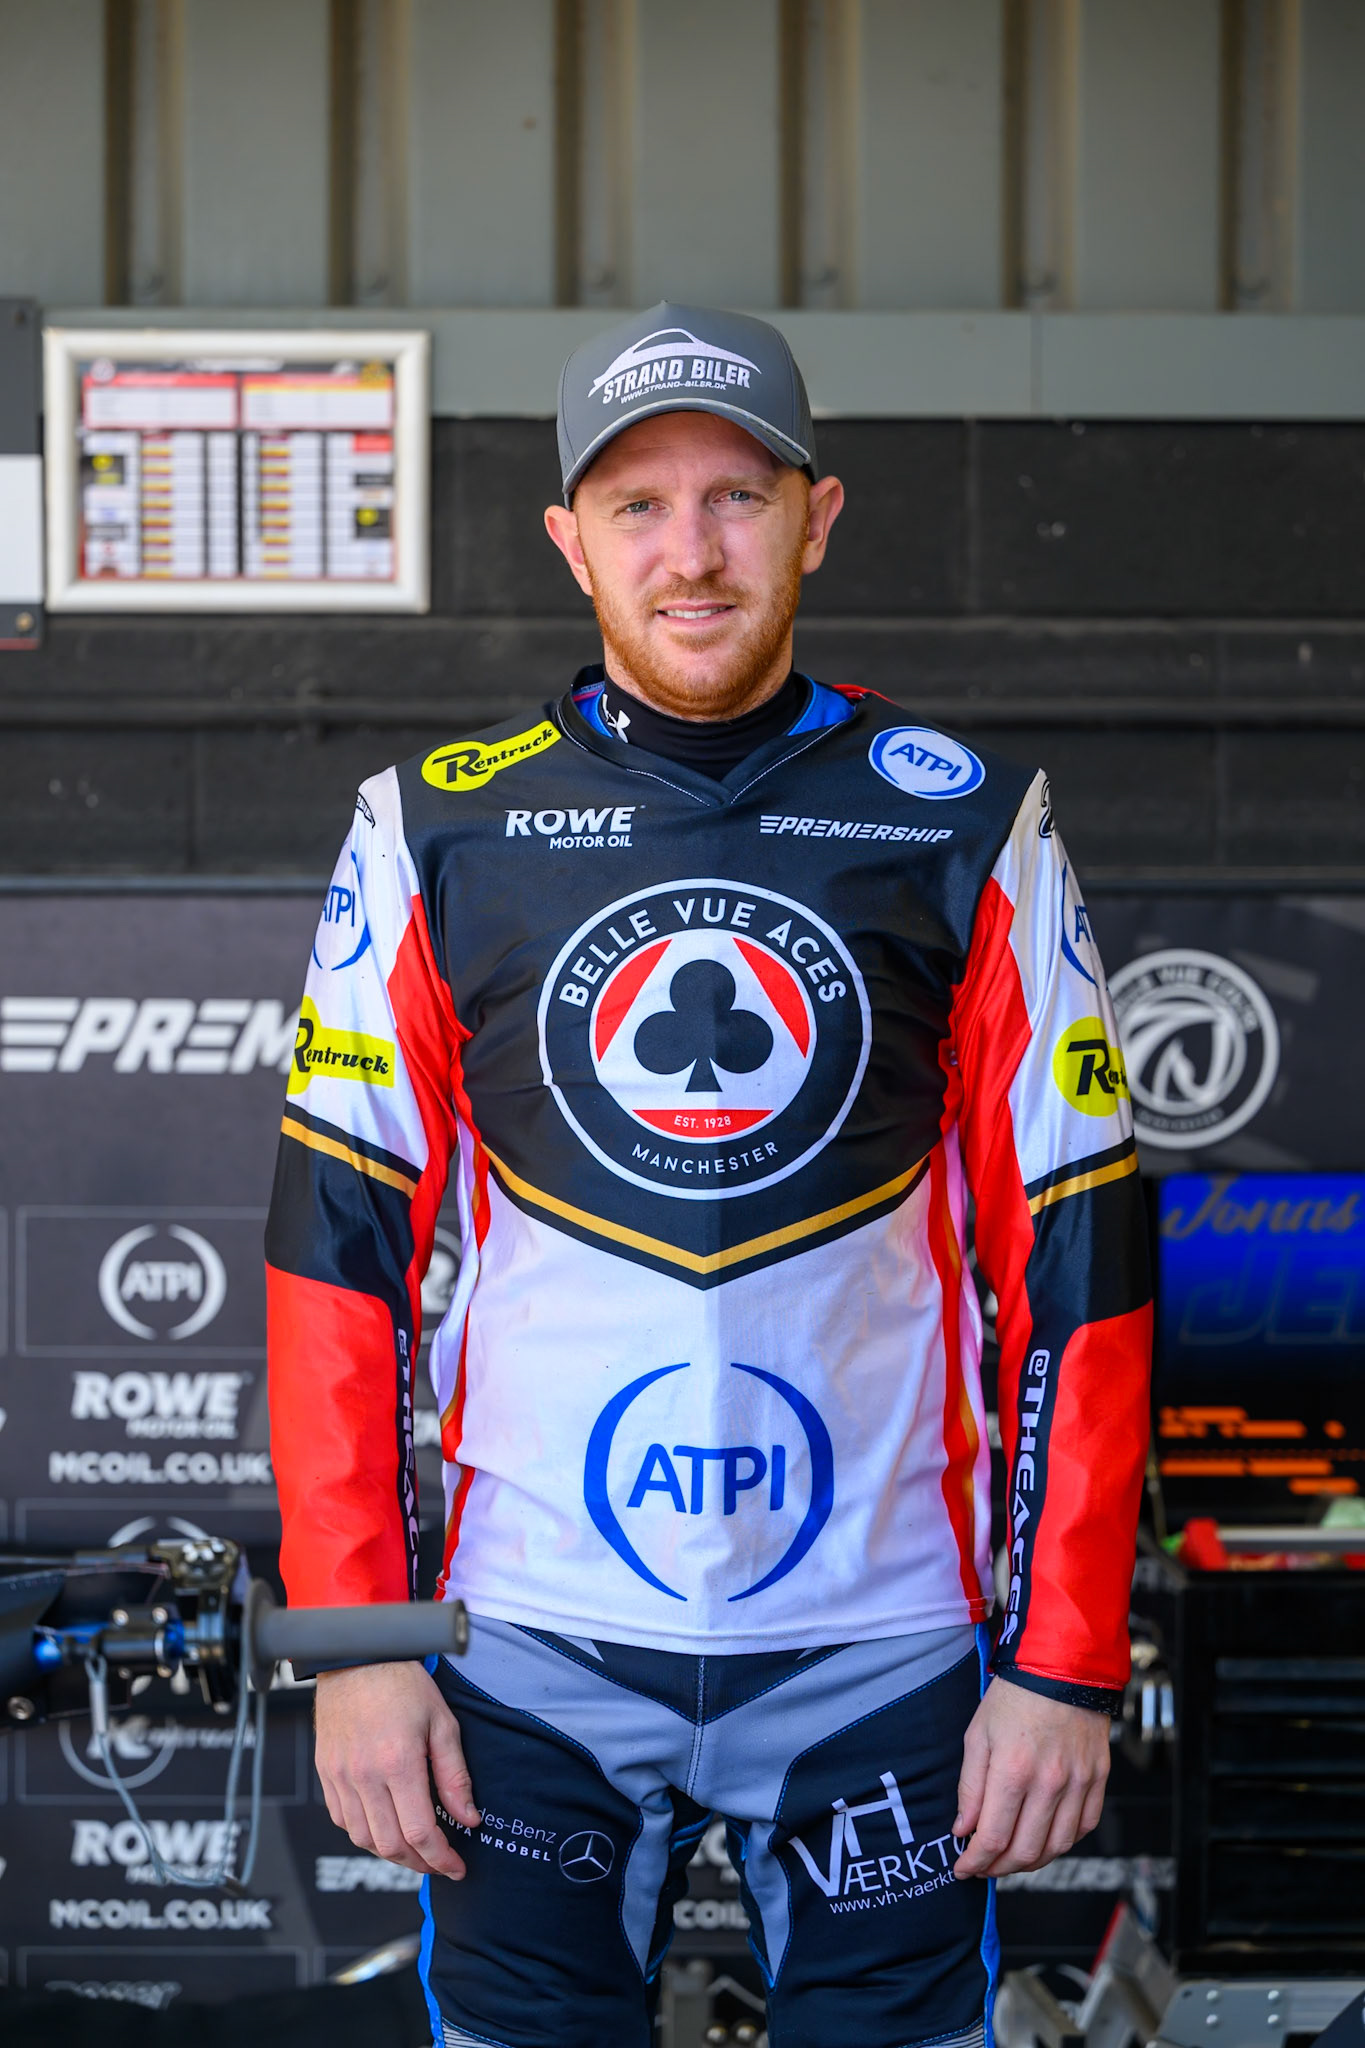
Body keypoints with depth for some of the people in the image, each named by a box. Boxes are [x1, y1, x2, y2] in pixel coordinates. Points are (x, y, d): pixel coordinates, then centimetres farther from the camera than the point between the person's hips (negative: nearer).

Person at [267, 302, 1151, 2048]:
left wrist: (1068, 1661, -4)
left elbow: (1075, 1261, 1)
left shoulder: (965, 826, 1)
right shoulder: (438, 829, 2)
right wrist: (351, 1637, -4)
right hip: (529, 1647, 0)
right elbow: (338, 1250, 2)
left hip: (880, 1645, 0)